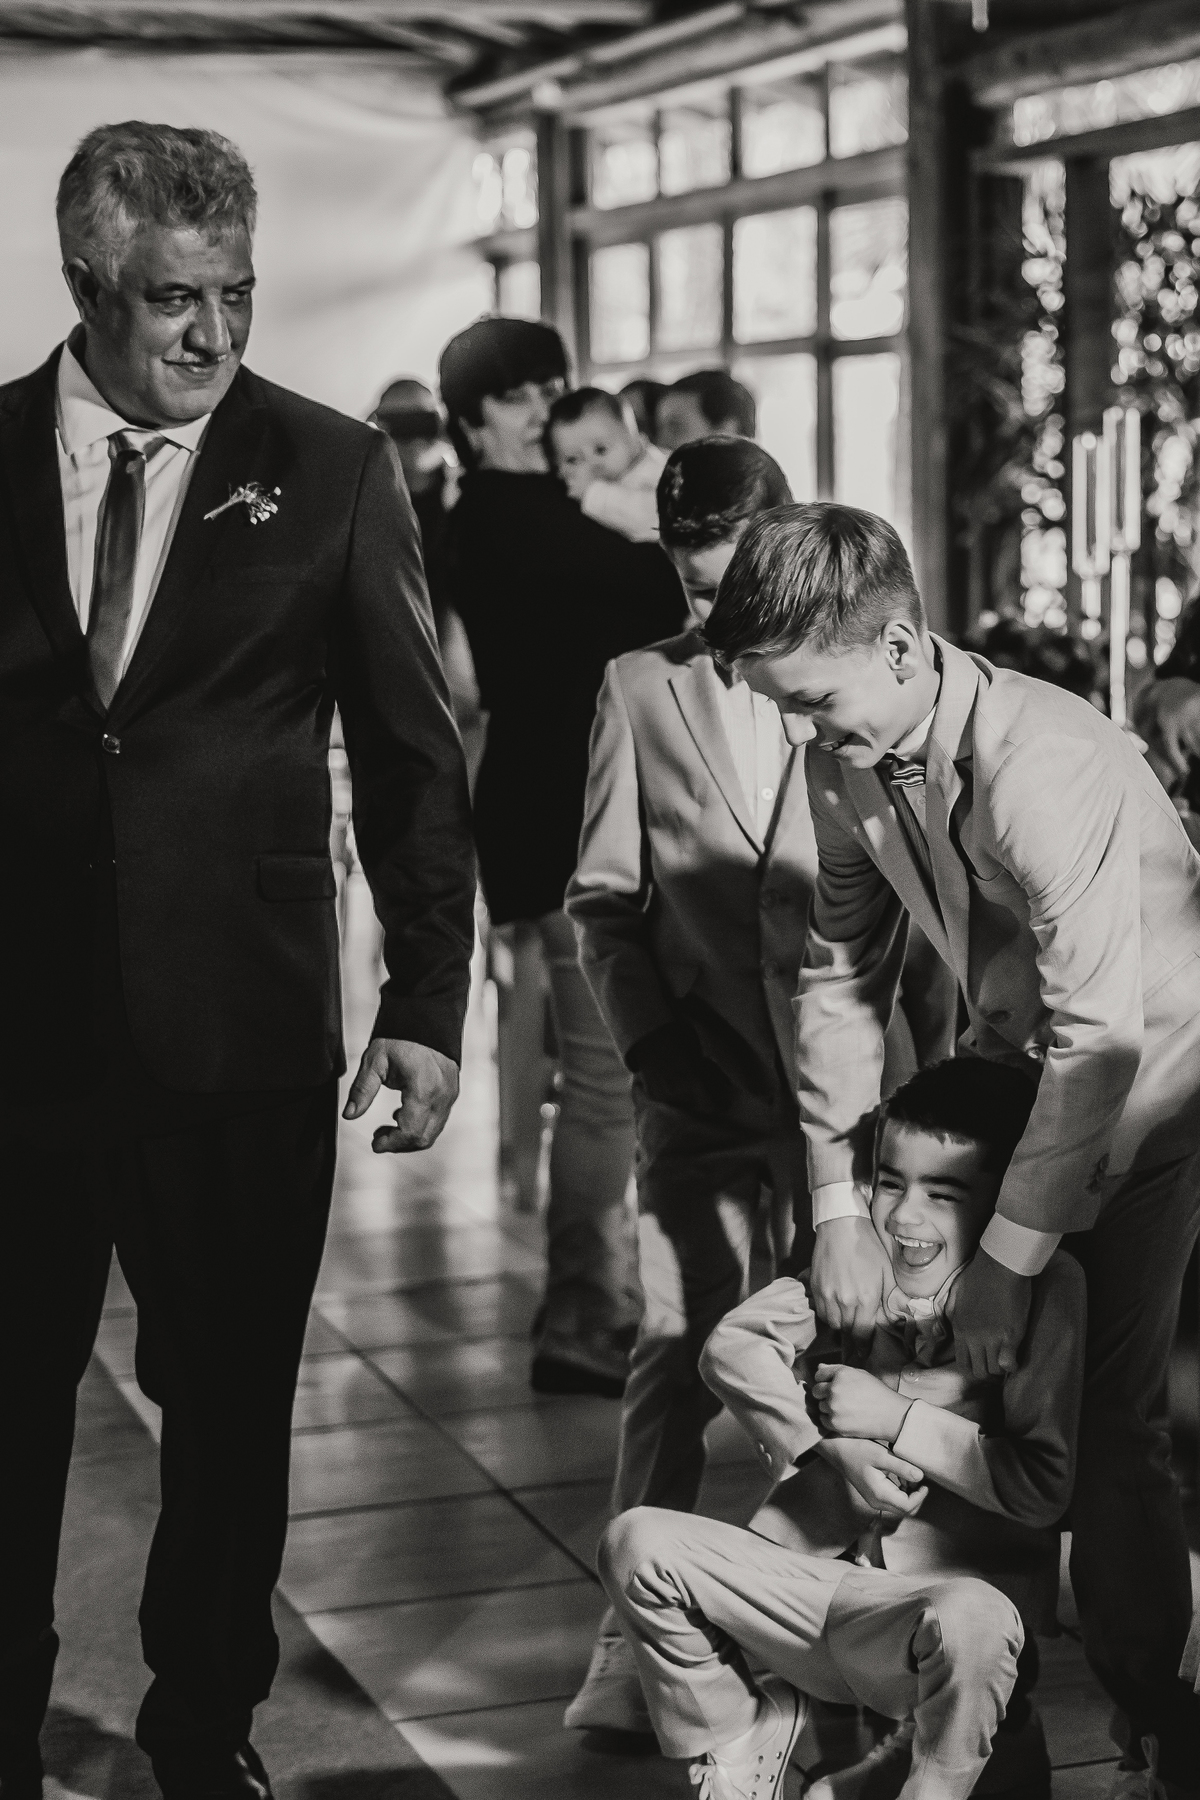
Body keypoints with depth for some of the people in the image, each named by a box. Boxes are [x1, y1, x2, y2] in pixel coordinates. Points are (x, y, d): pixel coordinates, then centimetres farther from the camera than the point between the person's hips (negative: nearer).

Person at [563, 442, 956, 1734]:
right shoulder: (639, 688, 7)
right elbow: (603, 894, 7)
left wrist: (933, 1067, 2)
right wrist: (650, 1033, -4)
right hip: (703, 1083, 0)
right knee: (674, 1355, -4)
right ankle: (635, 1640, 4)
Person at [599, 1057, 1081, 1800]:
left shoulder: (1046, 1289, -10)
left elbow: (1043, 1486, -16)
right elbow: (733, 1348, -1)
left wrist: (895, 1420, -13)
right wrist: (832, 1451, -14)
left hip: (957, 1586, -5)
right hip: (816, 1572, 5)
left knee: (972, 1623, -39)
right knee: (637, 1543, -10)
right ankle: (737, 1739, 14)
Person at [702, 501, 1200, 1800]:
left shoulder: (1042, 764, -32)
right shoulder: (848, 760, -9)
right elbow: (841, 970, -1)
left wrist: (1007, 1259, -26)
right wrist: (839, 1202, -8)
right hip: (1007, 1075, 7)